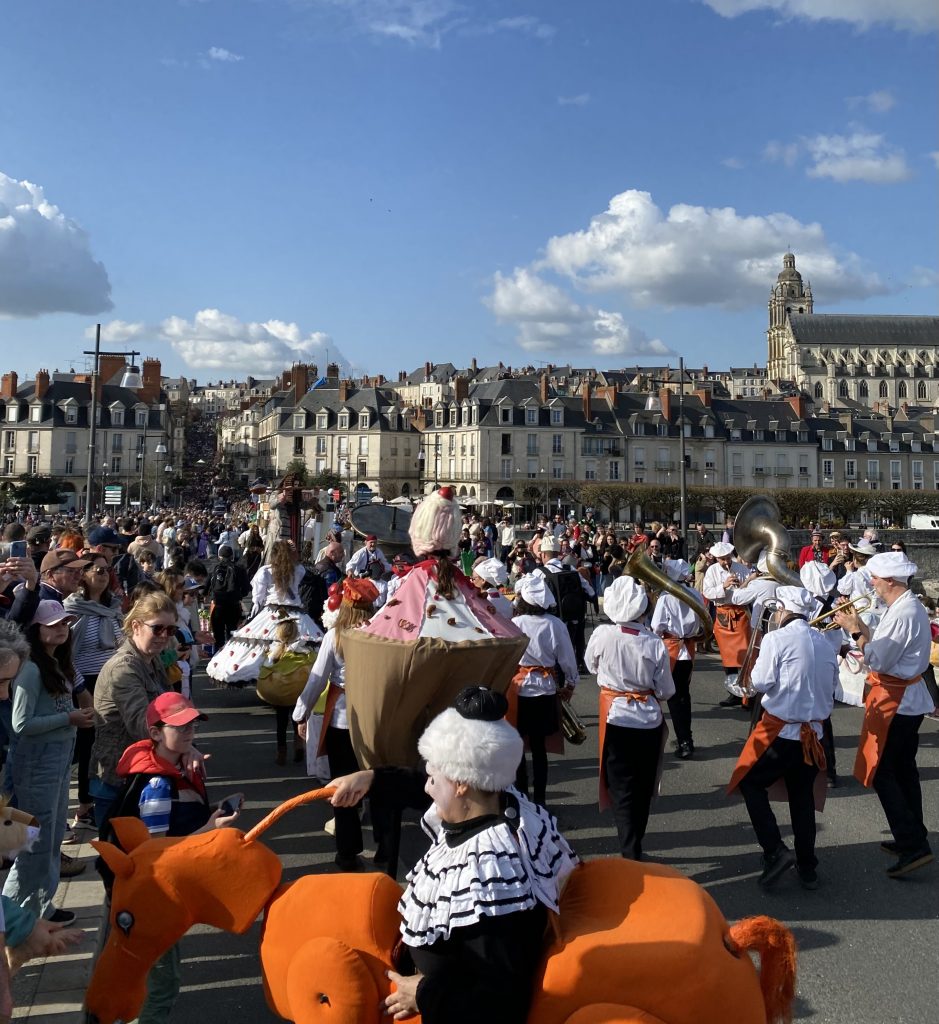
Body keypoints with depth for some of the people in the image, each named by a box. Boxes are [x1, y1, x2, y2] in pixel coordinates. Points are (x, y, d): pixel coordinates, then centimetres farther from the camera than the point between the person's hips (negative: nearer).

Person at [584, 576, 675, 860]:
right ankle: (634, 844, 33)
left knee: (622, 789, 6)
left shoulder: (602, 635, -14)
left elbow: (591, 665, 7)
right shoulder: (655, 643, -14)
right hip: (649, 721, 2)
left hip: (615, 719, -1)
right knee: (642, 788, 18)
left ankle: (631, 856, -1)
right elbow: (666, 691, -6)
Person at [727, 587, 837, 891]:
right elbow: (832, 686, 13)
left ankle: (776, 852, -2)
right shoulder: (825, 643, 6)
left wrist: (753, 671, 5)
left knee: (750, 783, 10)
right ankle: (807, 868, 21)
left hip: (780, 730, -6)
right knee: (803, 796, 16)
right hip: (813, 732, 6)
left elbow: (761, 683, -15)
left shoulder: (776, 639, -12)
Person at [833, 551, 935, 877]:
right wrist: (859, 624, 5)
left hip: (895, 702, -10)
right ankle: (913, 838, 27)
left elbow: (879, 660, -24)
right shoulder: (906, 606, 9)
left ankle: (913, 846, -6)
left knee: (880, 772, -6)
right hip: (909, 699, 10)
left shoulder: (904, 613, -23)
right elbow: (884, 646, 10)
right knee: (903, 768, 17)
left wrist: (855, 630, -15)